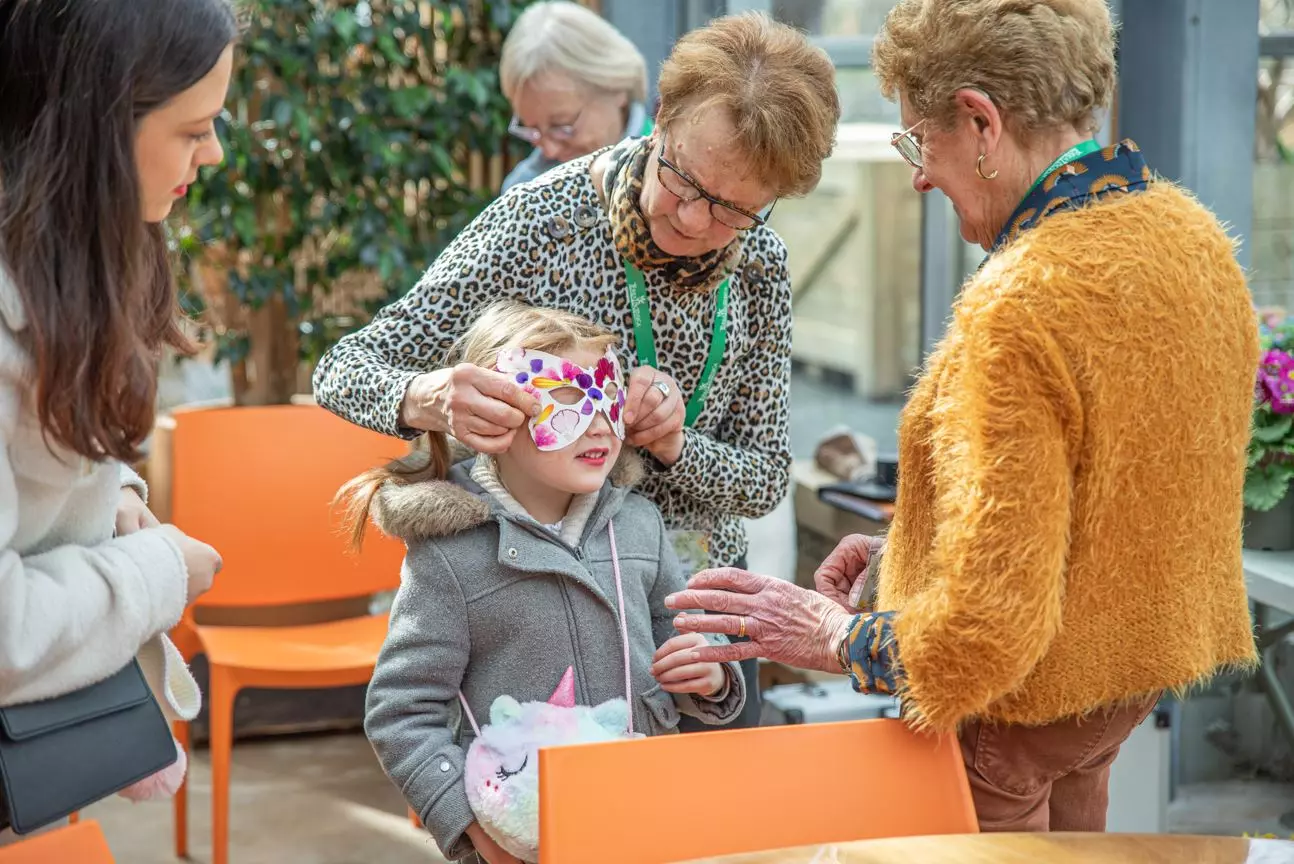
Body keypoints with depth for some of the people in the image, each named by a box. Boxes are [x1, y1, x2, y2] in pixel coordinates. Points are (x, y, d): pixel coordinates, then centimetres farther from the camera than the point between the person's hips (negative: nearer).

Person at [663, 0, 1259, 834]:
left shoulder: (1020, 305, -28)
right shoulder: (1194, 232, 0)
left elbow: (990, 622, -28)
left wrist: (836, 637, -12)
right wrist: (909, 553, 12)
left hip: (1020, 712, -9)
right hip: (1136, 674, 9)